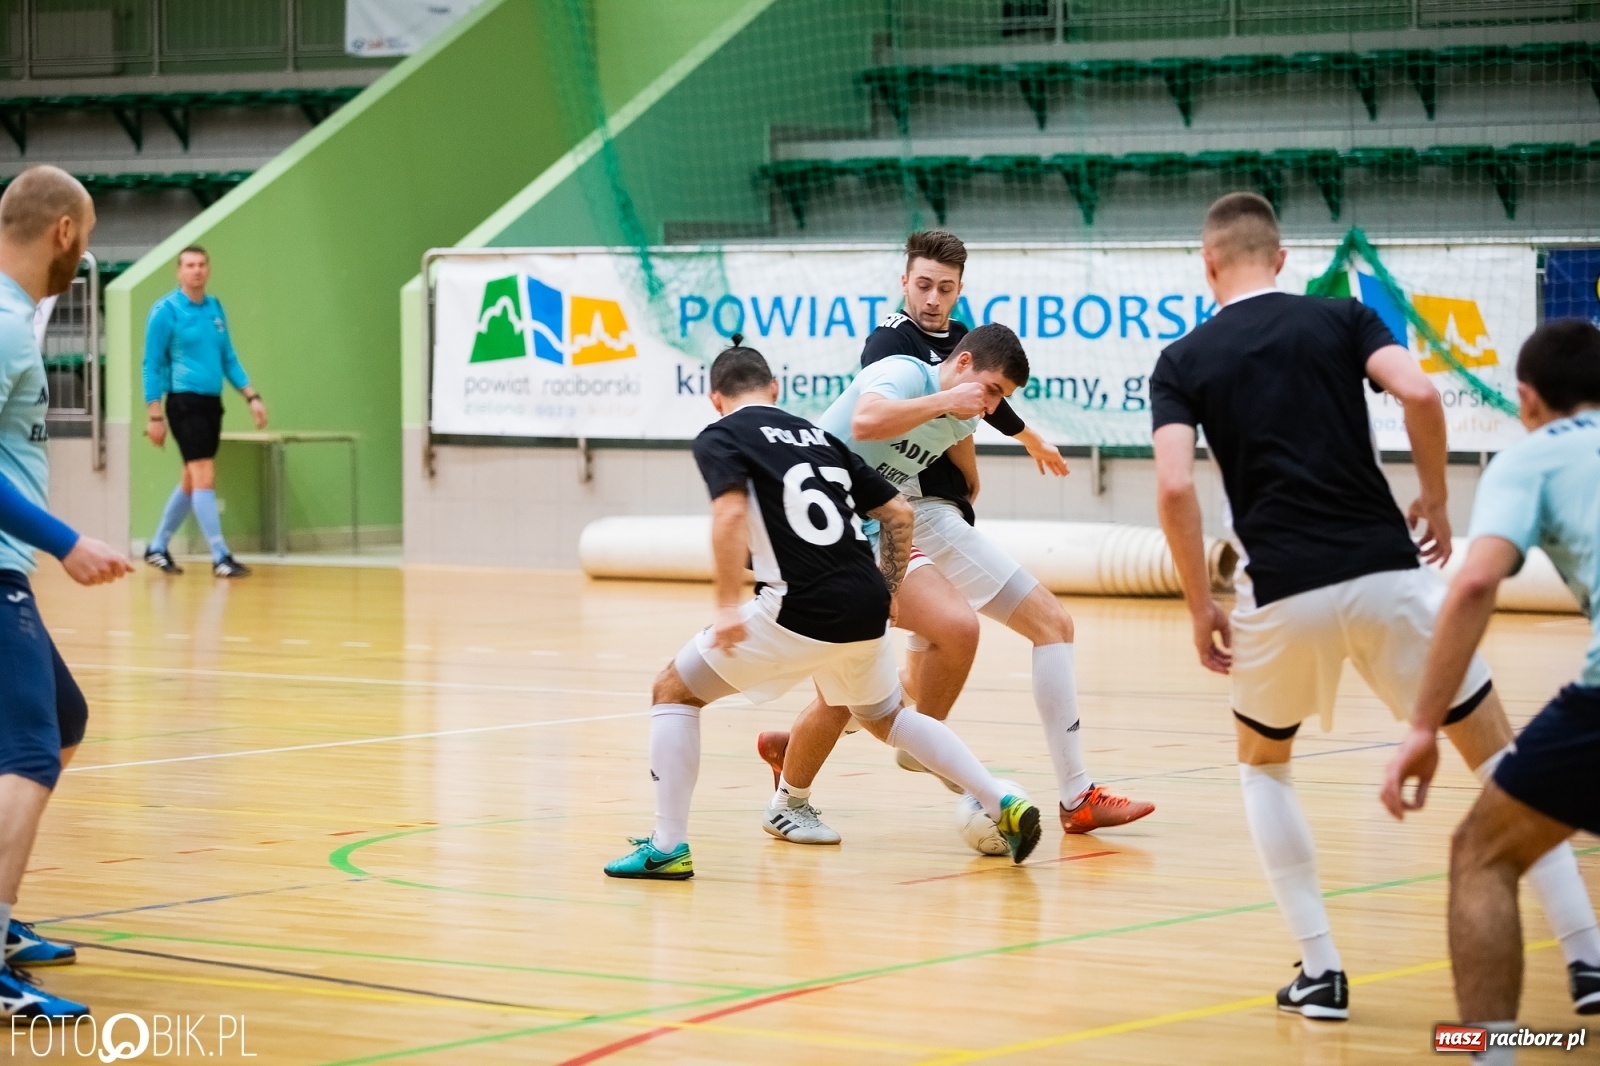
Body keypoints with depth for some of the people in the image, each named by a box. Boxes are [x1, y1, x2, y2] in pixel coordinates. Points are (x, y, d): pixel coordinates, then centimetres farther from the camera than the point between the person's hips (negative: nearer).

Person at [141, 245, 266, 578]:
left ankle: (158, 547, 25)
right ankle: (220, 556, -9)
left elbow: (228, 359, 18)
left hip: (212, 402, 7)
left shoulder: (215, 308, 11)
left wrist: (252, 396, 9)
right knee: (205, 478, -11)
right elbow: (152, 365, -7)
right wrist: (155, 416, -11)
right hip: (185, 403, -7)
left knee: (192, 482, 12)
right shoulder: (166, 310, -8)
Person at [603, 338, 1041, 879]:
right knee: (886, 716, 32)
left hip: (803, 611, -6)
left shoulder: (719, 438, 3)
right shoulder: (817, 435, 22)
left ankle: (668, 846, 4)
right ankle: (1004, 807, 25)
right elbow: (898, 514, 19)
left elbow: (731, 512, -17)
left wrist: (729, 606, -19)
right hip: (866, 610, 6)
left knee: (674, 691, 10)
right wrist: (886, 594, 28)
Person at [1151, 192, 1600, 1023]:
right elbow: (1418, 394, -10)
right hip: (1386, 572, 0)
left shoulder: (1183, 362, 8)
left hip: (1282, 593, 0)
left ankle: (1321, 970, 15)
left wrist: (1201, 607, 2)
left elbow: (1174, 487, -6)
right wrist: (1435, 499, 6)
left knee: (1262, 761, 26)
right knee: (1501, 756, 13)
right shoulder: (1341, 320, 8)